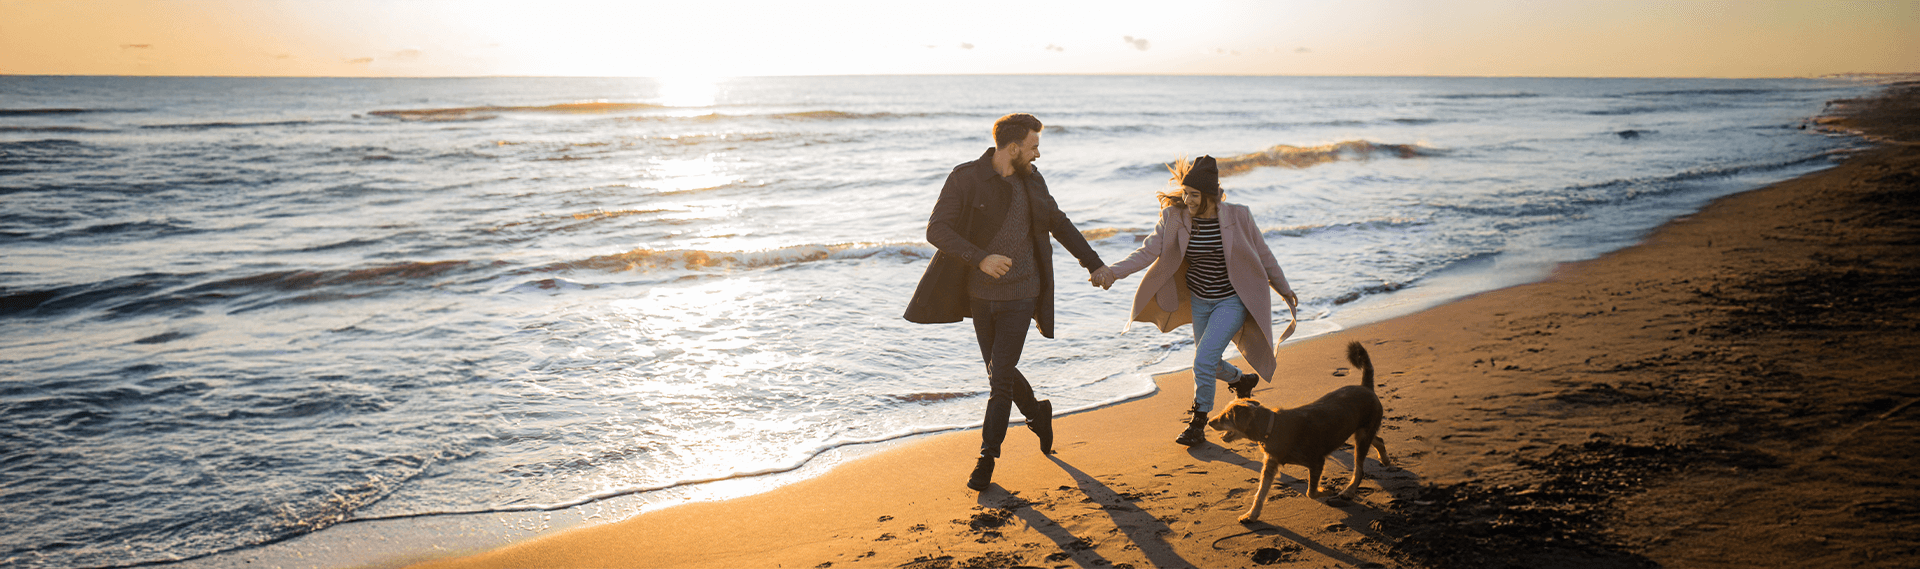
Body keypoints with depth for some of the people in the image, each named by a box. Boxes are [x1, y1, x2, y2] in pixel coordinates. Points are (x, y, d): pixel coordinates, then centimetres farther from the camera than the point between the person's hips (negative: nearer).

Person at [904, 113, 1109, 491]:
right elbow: (937, 230, -19)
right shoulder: (965, 178, -12)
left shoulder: (1031, 181, 1)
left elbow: (1059, 224, 16)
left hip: (1020, 296, 0)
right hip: (980, 294, 0)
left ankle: (987, 457, 7)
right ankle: (1037, 413, 43)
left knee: (1000, 378, -6)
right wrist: (980, 258, -31)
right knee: (1000, 372, 14)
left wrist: (1093, 262, 18)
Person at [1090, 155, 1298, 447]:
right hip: (1199, 301, 4)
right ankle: (1242, 380, 52)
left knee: (1203, 360, -16)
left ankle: (1198, 424, 4)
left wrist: (1284, 289, 9)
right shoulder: (1175, 217, -12)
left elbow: (1262, 254, -3)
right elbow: (1148, 251, -17)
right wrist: (1112, 272, -32)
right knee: (1207, 363, 18)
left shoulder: (1237, 217, -17)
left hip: (1232, 301, -4)